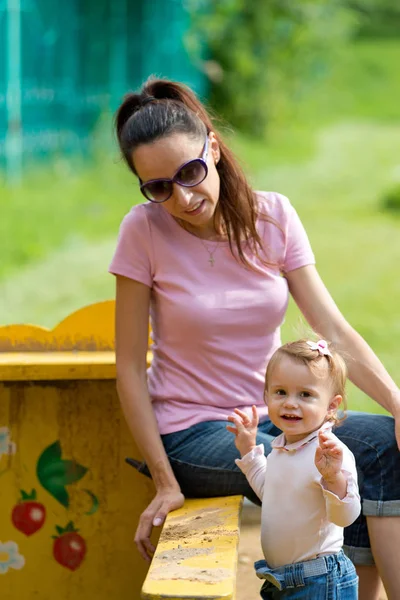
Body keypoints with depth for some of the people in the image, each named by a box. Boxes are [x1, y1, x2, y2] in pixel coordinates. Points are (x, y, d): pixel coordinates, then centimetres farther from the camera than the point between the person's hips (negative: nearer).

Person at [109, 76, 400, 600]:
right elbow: (130, 367, -9)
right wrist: (164, 482, -12)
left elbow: (334, 331, -6)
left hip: (272, 419, 5)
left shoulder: (273, 216, -3)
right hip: (192, 434, -4)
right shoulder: (144, 232, -12)